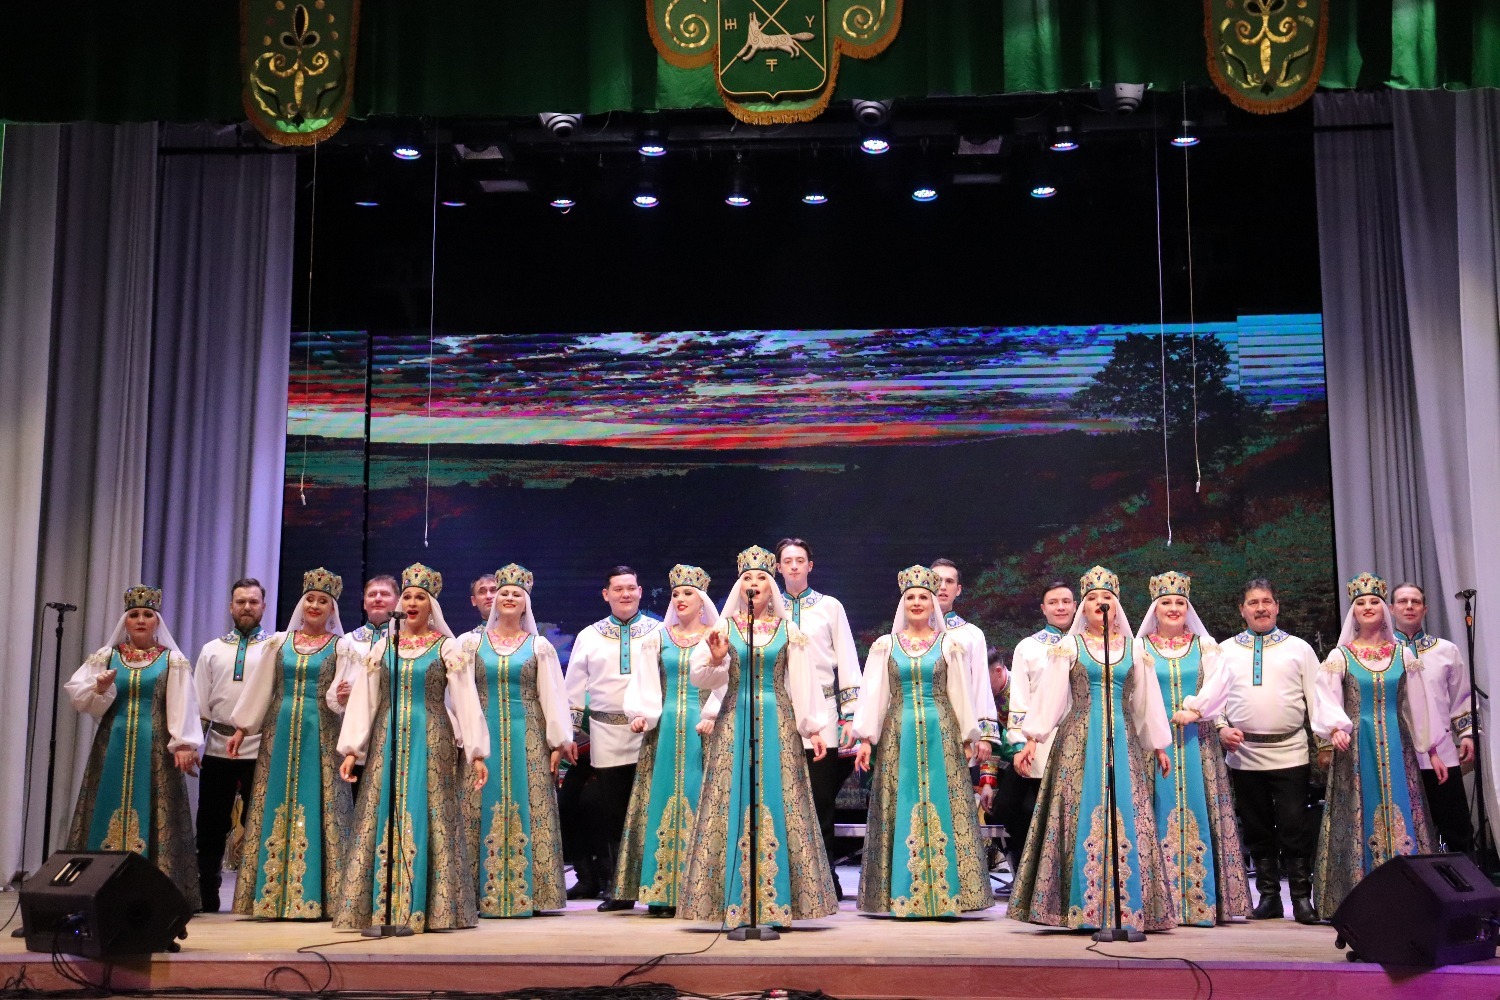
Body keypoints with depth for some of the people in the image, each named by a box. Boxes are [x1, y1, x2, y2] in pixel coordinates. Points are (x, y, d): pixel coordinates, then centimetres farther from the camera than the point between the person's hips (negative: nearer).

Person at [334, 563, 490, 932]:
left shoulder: (446, 648, 2)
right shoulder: (382, 646, 10)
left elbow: (466, 700, -3)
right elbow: (363, 699, 8)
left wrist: (476, 753, -10)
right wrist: (351, 749, 1)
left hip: (431, 742, -3)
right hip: (388, 741, 3)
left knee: (427, 820, -3)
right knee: (383, 819, 1)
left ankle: (427, 908, 2)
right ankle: (381, 908, 5)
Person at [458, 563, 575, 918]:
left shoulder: (539, 646, 7)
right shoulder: (473, 642, 9)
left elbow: (552, 695, 4)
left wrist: (559, 741, -2)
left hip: (527, 736, -1)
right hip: (484, 734, 1)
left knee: (526, 808, -2)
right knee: (484, 809, -1)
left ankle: (527, 892, 2)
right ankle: (486, 892, 3)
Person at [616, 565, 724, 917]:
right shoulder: (661, 636, 11)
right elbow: (645, 680, 5)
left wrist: (711, 717, -19)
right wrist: (640, 714, -10)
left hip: (700, 728, -3)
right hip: (666, 727, 3)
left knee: (697, 801, -4)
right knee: (662, 801, 1)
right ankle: (662, 892, 4)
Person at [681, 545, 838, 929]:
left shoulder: (789, 631, 7)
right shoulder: (725, 627, 6)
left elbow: (803, 682, 6)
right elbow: (701, 676, 0)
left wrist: (814, 728, 0)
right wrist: (715, 658, -21)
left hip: (778, 724, 0)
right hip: (734, 722, 0)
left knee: (778, 803, -3)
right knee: (733, 803, -3)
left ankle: (777, 902, 2)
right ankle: (734, 903, 1)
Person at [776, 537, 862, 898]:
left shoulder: (830, 607, 8)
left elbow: (847, 662, 7)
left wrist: (851, 716, 0)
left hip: (823, 711, -1)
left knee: (821, 797, -3)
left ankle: (824, 877, 5)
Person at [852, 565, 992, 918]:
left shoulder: (949, 644, 6)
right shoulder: (886, 645, 7)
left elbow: (960, 694, 6)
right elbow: (873, 694, 6)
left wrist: (966, 738, 2)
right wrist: (866, 738, 0)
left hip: (940, 731, -1)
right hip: (899, 733, 1)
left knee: (942, 804, -2)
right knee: (901, 807, 0)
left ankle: (946, 892, 3)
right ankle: (901, 893, 5)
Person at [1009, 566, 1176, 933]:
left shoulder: (1133, 648, 12)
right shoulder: (1070, 646, 5)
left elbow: (1146, 701, 17)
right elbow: (1049, 695, 1)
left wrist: (1159, 746, 18)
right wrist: (1032, 739, -7)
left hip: (1122, 740, 2)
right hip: (1079, 739, -2)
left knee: (1124, 816, -2)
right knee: (1081, 817, -5)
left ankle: (1126, 907, 3)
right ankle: (1082, 908, -2)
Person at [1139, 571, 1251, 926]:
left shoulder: (1204, 645, 11)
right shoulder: (1141, 647, 8)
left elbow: (1218, 682, -4)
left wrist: (1194, 710, -19)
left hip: (1197, 743, 1)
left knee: (1198, 813, -1)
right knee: (1161, 813, -4)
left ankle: (1200, 900, 2)